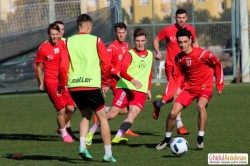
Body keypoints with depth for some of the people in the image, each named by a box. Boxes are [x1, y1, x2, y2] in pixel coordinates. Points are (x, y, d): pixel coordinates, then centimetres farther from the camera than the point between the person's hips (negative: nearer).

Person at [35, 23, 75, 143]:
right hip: (51, 82, -4)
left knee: (71, 108, 2)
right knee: (61, 109, -6)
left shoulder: (63, 45, 3)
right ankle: (63, 133, 14)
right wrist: (41, 83, 1)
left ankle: (62, 127, 29)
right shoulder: (43, 48, -9)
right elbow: (38, 66, 1)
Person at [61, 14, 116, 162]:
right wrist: (106, 83, 11)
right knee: (102, 117, 8)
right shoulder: (96, 40, 1)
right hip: (92, 85, -4)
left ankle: (82, 146, 4)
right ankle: (108, 154, 3)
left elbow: (63, 66, 3)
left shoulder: (68, 42, 7)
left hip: (74, 86, 4)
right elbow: (106, 64, -1)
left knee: (86, 115, 23)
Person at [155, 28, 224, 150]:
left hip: (204, 87, -4)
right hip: (188, 87, 4)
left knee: (201, 106, -35)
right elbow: (178, 77, 4)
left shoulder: (202, 54, -18)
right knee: (173, 113, -7)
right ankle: (167, 139, 17)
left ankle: (200, 139, -24)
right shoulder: (179, 58, -4)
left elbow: (217, 64, -2)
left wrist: (219, 84, 2)